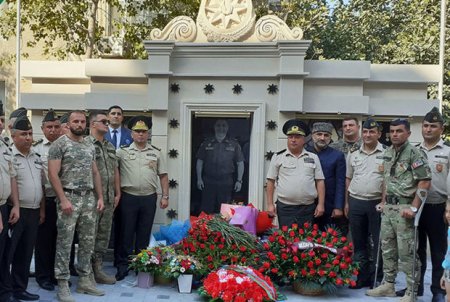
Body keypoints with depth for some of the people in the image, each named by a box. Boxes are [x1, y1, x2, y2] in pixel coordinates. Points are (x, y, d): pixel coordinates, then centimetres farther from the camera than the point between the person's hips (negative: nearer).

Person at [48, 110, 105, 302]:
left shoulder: (90, 147, 13)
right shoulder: (60, 144, -5)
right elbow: (53, 174, -11)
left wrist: (100, 197, 9)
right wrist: (63, 200, -17)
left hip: (89, 198, 6)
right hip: (69, 197, -6)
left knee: (88, 242, 10)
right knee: (64, 243, -1)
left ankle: (84, 280, 21)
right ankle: (62, 285, 8)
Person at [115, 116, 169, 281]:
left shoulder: (156, 153, 8)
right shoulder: (123, 152, 2)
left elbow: (163, 176, 9)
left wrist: (165, 196, 3)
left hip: (149, 197, 2)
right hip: (128, 197, -1)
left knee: (144, 233, 10)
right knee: (127, 232, 5)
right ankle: (123, 265, 16)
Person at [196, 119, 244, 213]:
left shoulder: (234, 144, 6)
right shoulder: (206, 143, 8)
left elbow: (240, 163, 7)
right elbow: (199, 161, 10)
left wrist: (239, 180, 0)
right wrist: (199, 178, 2)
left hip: (226, 183, 0)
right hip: (208, 182, 0)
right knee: (206, 209, 1)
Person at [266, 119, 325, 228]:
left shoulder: (313, 157, 7)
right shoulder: (278, 157, 3)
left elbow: (320, 181, 7)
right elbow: (271, 181, 4)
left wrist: (321, 204, 0)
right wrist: (270, 204, -1)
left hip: (308, 208, 2)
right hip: (285, 208, -1)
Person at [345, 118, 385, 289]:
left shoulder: (386, 154, -1)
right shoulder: (353, 155, 10)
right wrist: (347, 203, 11)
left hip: (377, 203, -3)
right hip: (355, 203, 4)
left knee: (377, 243, 4)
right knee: (359, 243, 11)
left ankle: (376, 279, 16)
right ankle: (361, 277, 22)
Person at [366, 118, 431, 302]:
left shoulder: (413, 153, -11)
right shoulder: (388, 153, 12)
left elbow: (425, 182, -15)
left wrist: (413, 208, -18)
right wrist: (383, 202, 15)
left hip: (404, 208, -8)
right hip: (388, 208, 8)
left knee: (406, 252, -2)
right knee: (387, 248, 15)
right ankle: (388, 285, 28)